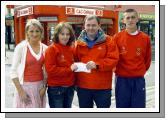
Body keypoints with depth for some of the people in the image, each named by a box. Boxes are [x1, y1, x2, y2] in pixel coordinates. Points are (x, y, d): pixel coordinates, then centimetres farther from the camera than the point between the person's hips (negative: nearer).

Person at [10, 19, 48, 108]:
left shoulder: (45, 48, 2)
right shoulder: (21, 47, -9)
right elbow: (13, 71, -9)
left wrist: (44, 87, -1)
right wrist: (20, 91, -13)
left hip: (40, 86, 4)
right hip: (25, 86, -4)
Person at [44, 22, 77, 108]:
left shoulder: (71, 49, 8)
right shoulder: (52, 49, -12)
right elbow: (50, 69, -20)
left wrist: (75, 67, 2)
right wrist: (69, 69, -18)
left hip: (69, 87, 7)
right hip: (56, 88, -7)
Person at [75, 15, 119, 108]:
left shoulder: (108, 41, -3)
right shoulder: (79, 43, 6)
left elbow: (113, 59, -12)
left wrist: (97, 65, -22)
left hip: (103, 87, -3)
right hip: (83, 86, 3)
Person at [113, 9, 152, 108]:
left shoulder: (145, 38, 0)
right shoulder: (117, 37, -4)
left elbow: (147, 59, 10)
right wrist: (118, 71, 8)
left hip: (139, 79, 1)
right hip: (122, 79, -1)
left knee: (139, 106, 8)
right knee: (122, 106, 10)